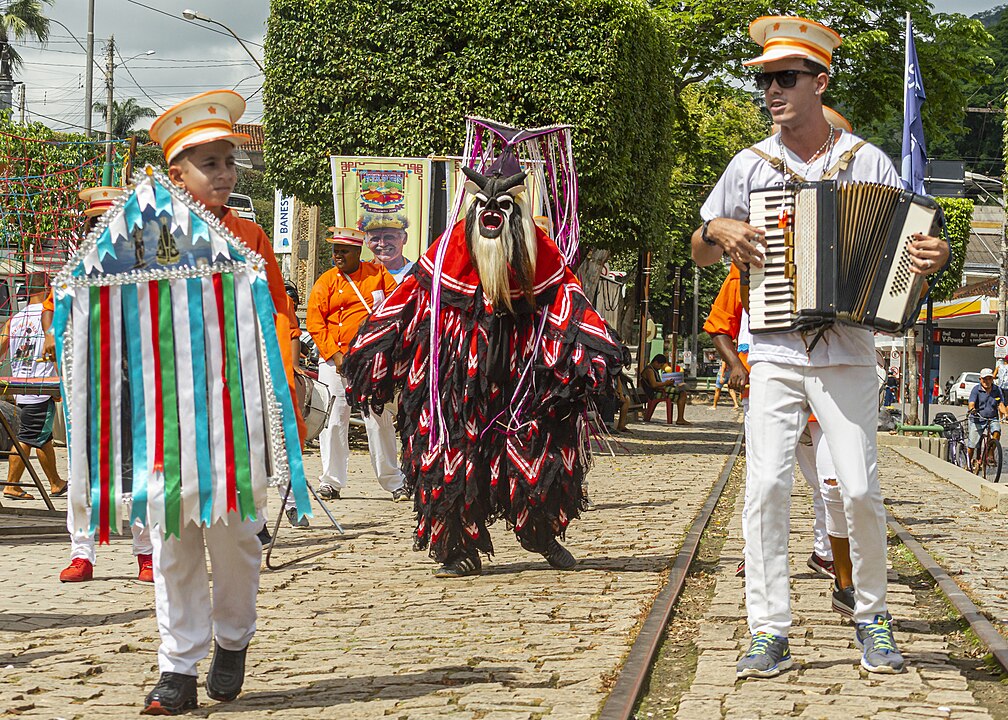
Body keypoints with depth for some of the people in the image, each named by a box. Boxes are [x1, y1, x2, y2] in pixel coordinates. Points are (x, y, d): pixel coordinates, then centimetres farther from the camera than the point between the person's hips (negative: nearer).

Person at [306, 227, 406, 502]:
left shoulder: (378, 274, 5)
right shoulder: (326, 282, 2)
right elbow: (314, 323, -2)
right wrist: (335, 354, -11)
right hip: (336, 360, -1)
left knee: (380, 418, 3)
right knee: (334, 420, -1)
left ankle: (393, 482, 12)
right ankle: (331, 482, 8)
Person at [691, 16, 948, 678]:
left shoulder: (867, 161, 4)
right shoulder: (750, 165, 8)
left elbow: (909, 240, 10)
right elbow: (699, 253, 18)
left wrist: (933, 256, -13)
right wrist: (719, 231, -4)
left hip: (848, 356, -1)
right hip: (774, 355, 1)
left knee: (860, 489, -5)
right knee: (766, 486, -9)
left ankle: (872, 618, 16)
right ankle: (769, 632, -2)